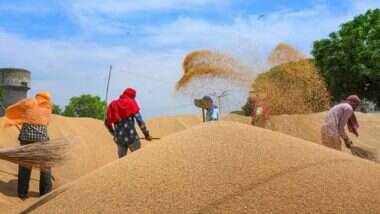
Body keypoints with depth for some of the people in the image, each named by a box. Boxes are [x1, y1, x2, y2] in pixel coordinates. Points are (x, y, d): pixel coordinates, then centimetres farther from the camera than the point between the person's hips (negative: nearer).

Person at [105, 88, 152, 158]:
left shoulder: (113, 105, 15)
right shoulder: (131, 103, 0)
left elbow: (107, 122, 19)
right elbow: (139, 120, -7)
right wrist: (147, 134, 0)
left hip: (119, 138, 5)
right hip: (131, 136, -5)